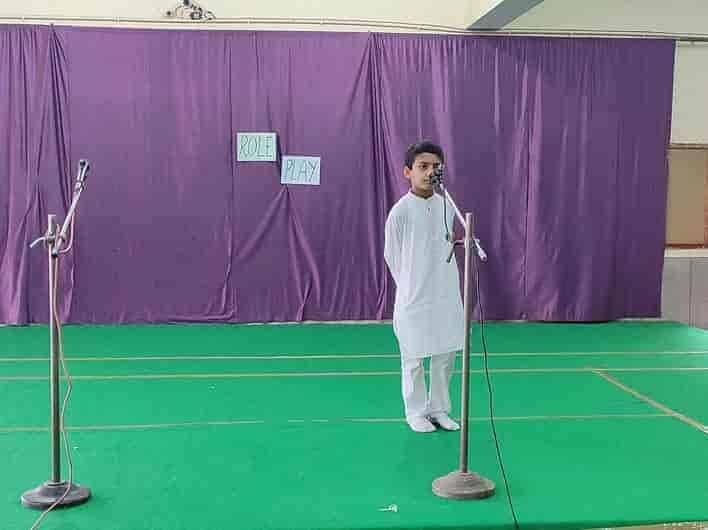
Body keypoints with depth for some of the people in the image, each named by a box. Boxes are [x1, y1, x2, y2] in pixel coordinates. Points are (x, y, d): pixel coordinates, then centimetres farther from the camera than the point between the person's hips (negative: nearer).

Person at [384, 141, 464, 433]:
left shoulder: (447, 206, 2)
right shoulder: (400, 211, -12)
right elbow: (392, 256, -2)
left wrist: (439, 281, 14)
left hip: (447, 296, 5)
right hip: (414, 299, -4)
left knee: (446, 356, 11)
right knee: (413, 360, 7)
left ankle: (439, 409, 26)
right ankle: (416, 412, 23)